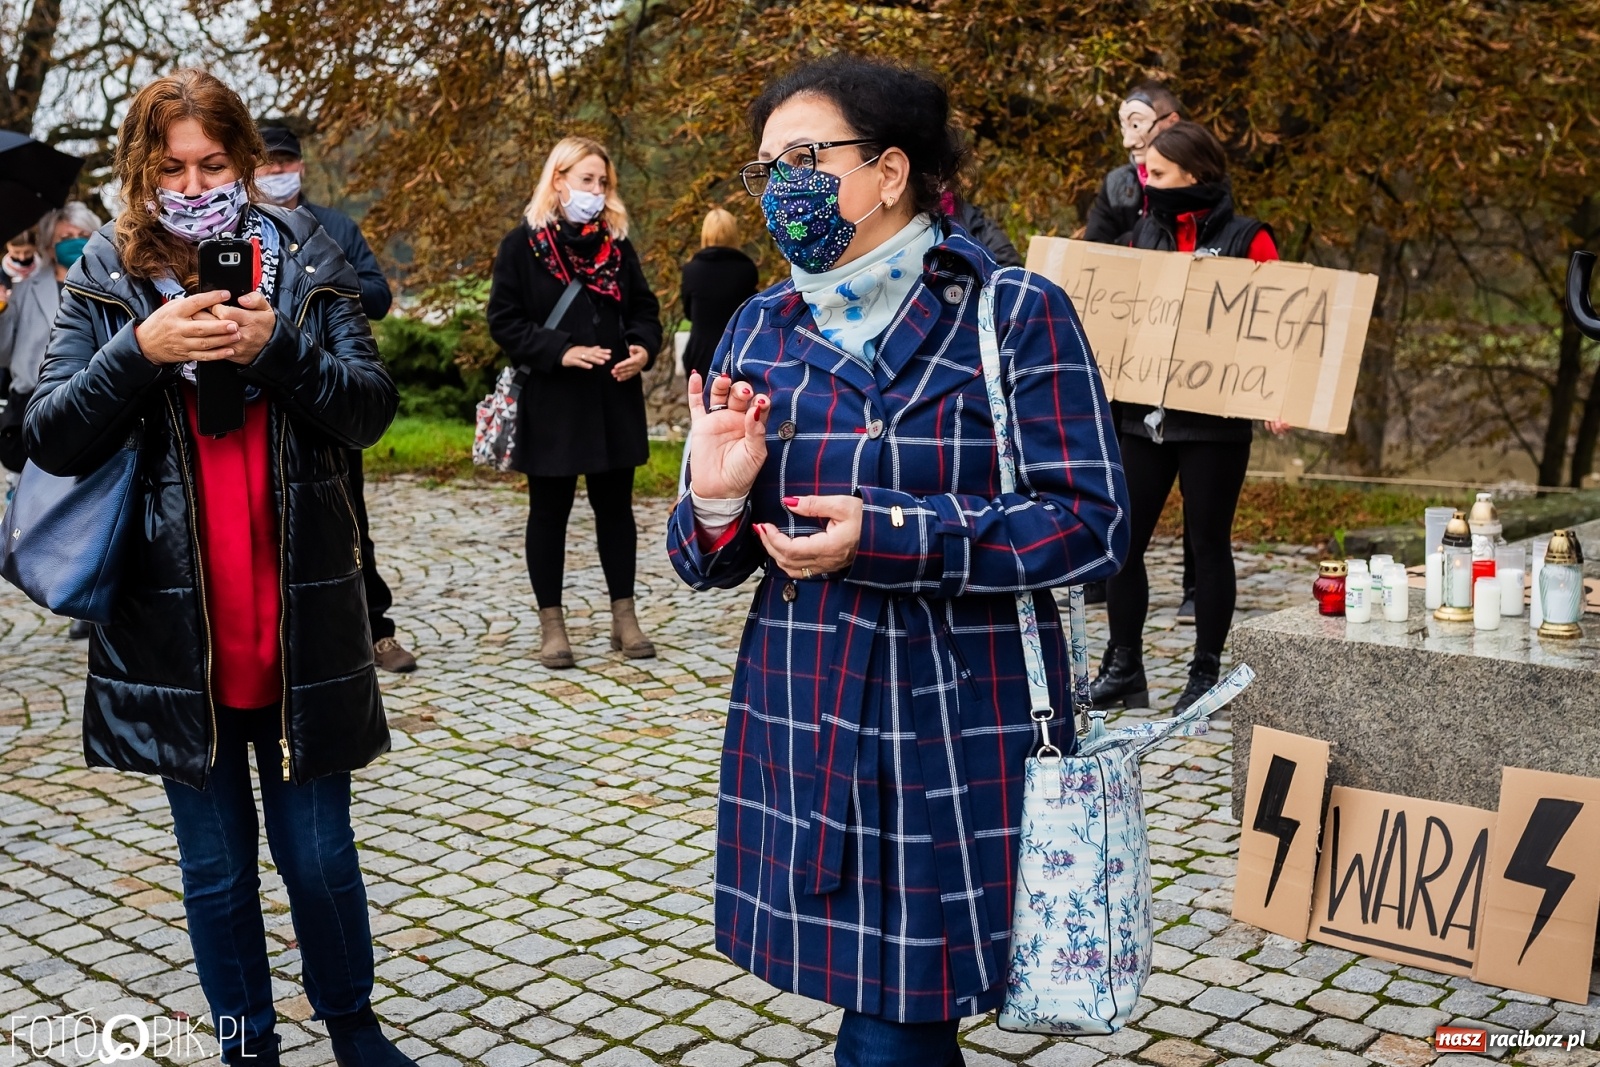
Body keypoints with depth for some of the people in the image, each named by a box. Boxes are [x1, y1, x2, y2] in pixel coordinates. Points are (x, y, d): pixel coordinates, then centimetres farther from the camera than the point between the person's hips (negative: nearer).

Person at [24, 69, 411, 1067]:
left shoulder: (305, 261, 2)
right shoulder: (106, 282, 3)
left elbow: (371, 407, -4)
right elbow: (50, 440, -4)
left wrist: (276, 348, -21)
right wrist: (141, 352, -19)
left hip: (299, 619, 0)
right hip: (173, 626, 1)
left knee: (319, 855, 9)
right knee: (216, 869, 13)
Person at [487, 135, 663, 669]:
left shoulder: (616, 244, 9)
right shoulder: (523, 245, -4)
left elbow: (644, 308, 14)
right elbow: (504, 321, -7)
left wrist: (643, 349, -7)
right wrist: (559, 351, -19)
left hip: (614, 400, 4)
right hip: (551, 403, -4)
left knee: (615, 505, 10)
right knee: (550, 511, 6)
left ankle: (624, 616, 20)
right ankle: (551, 624, 15)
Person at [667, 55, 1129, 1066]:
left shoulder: (1017, 315, -5)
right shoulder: (761, 330, 7)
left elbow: (1093, 524, -11)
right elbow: (707, 561, 10)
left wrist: (889, 536, -20)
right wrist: (717, 503, -14)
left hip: (965, 732, -4)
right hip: (800, 728, 4)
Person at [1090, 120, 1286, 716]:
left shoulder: (1246, 239, -3)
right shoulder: (1142, 236, 11)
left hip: (1213, 421, -5)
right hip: (1141, 414, 5)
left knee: (1209, 542, 4)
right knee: (1122, 539, 4)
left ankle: (1206, 674, 15)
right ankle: (1124, 668, 16)